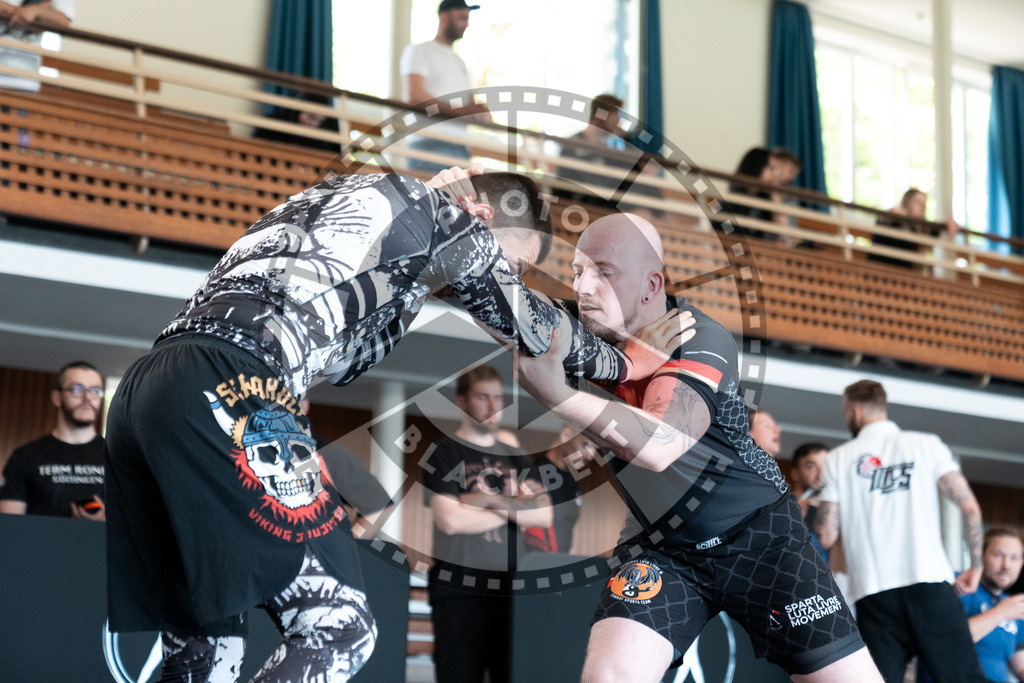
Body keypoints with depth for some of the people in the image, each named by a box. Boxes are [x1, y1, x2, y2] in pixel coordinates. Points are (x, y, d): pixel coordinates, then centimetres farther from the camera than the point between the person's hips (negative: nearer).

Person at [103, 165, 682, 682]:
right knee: (339, 628, -10)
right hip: (226, 385, -9)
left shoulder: (345, 198, 34)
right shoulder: (436, 208, 11)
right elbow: (534, 325, 18)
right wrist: (624, 364, 35)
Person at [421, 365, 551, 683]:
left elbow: (545, 515, 5)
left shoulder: (516, 457, 19)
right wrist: (514, 508, -1)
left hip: (509, 589, 4)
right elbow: (451, 520, -11)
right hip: (459, 590, -4)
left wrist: (494, 501, -8)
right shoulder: (444, 454, 4)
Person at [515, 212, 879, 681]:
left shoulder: (702, 341, -23)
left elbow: (658, 446, -39)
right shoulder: (585, 328, -5)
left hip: (760, 534, -3)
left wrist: (557, 395, -48)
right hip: (660, 549, 3)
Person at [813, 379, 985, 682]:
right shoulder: (926, 445, 9)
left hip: (872, 592, 1)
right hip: (930, 582, 0)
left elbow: (825, 538, 6)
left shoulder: (838, 458, 10)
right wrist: (976, 565, 11)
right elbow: (970, 508, 0)